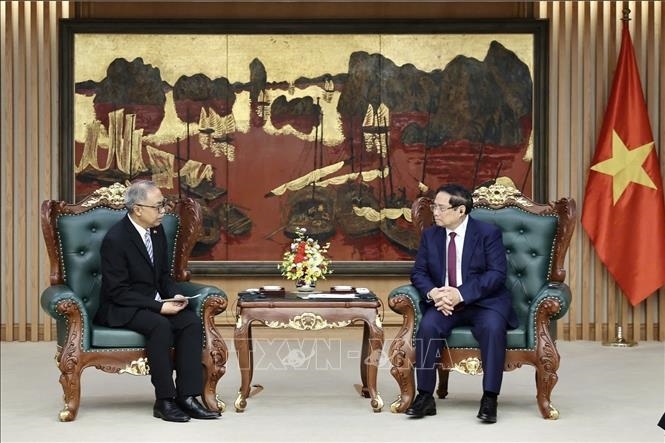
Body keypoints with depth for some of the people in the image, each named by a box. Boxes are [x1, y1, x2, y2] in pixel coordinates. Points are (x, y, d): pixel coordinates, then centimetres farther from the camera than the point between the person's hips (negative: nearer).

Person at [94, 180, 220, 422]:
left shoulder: (157, 230, 5)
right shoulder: (115, 239, -18)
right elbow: (118, 292, -19)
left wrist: (175, 295, -6)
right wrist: (159, 307, -24)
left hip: (154, 303, 7)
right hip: (121, 309, -7)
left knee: (192, 321, -19)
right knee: (160, 326, -34)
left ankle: (187, 396, -20)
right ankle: (165, 400, -24)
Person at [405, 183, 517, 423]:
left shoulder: (488, 233, -5)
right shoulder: (430, 235, 8)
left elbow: (497, 273, -13)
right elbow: (418, 273, 7)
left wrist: (461, 294, -25)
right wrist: (432, 293, -18)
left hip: (484, 302, -3)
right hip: (443, 303, 3)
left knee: (493, 328, -35)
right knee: (428, 326, -29)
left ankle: (489, 399, -28)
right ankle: (425, 397, -21)